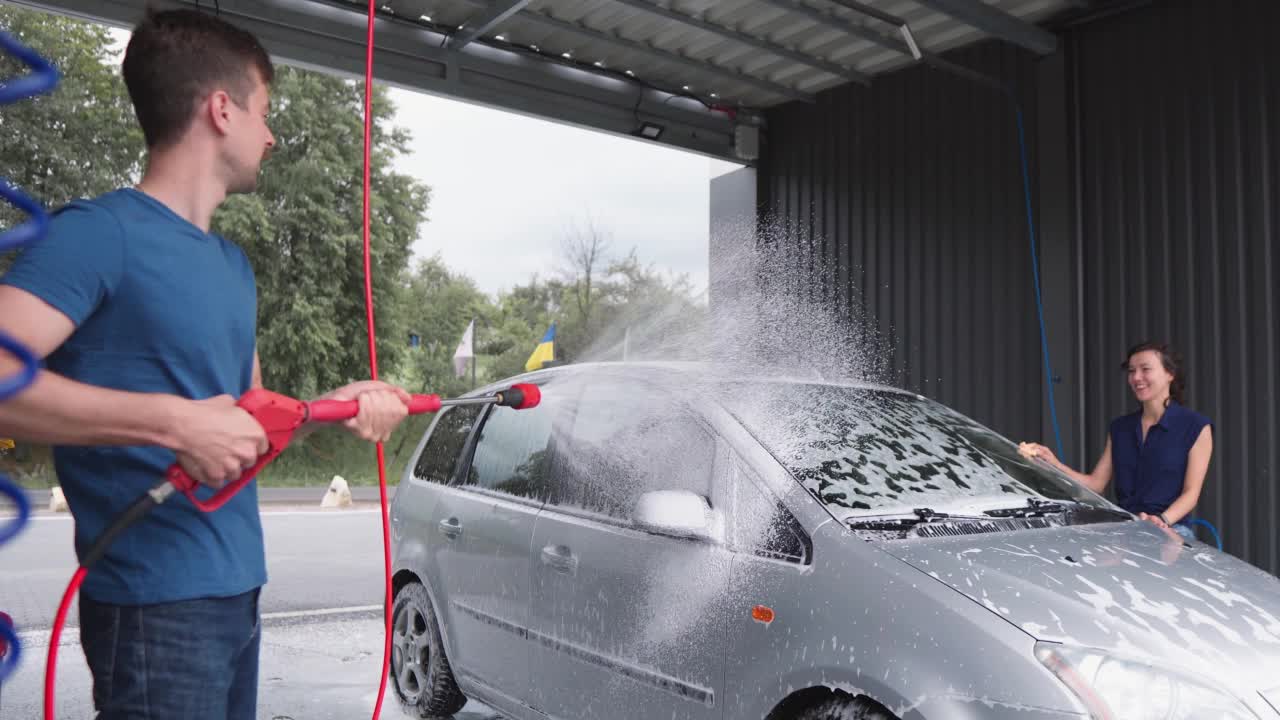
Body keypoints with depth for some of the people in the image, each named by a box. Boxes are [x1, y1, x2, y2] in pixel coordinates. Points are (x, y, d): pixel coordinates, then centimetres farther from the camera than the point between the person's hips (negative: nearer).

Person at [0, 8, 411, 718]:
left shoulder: (234, 264, 13)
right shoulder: (98, 232, -13)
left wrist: (332, 405, 0)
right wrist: (173, 422, -29)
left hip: (237, 591, 9)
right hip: (157, 604, -8)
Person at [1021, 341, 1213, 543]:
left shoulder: (1196, 427, 1)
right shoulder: (1120, 427, 15)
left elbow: (1191, 493, -5)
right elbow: (1096, 483, 10)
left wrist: (1162, 520, -24)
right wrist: (1054, 464, -5)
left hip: (1170, 532, -3)